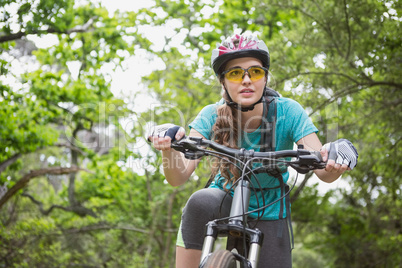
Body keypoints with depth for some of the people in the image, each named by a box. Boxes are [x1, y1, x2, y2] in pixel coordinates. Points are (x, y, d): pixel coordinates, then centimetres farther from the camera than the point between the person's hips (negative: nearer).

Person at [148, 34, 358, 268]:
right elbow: (179, 177, -25)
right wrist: (168, 149, -47)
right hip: (226, 201, -1)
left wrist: (334, 165, -47)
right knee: (200, 202, -33)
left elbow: (323, 172, -23)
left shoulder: (288, 112, -20)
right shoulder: (212, 116, -17)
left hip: (269, 215, 1)